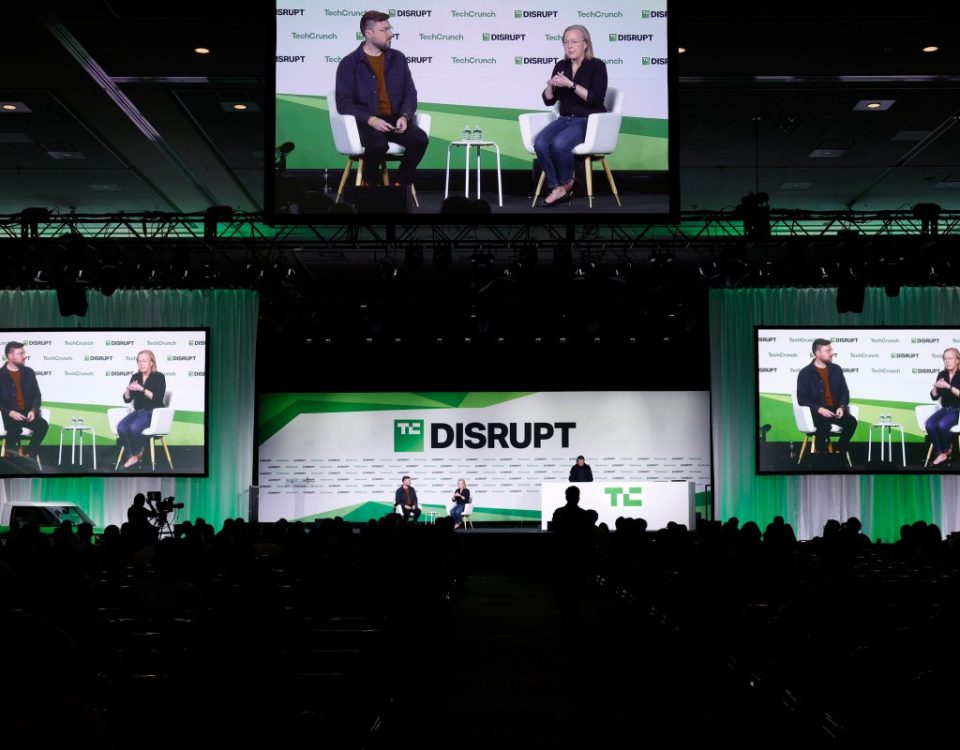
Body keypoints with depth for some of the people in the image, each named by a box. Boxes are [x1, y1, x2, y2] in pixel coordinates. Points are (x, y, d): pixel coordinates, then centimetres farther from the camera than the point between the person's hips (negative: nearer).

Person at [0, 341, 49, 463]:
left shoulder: (29, 372, 11)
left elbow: (37, 395, 10)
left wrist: (33, 410, -9)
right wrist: (10, 412, -19)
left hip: (28, 413, 4)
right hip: (10, 415, -4)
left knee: (43, 424, -27)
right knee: (15, 428, -36)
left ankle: (29, 456, -17)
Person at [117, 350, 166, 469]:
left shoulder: (159, 377, -6)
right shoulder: (135, 377, 10)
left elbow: (158, 399, -17)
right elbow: (127, 400, 9)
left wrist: (142, 389, -25)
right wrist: (128, 390, -12)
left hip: (153, 413, -5)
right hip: (138, 412, 5)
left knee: (134, 427, -32)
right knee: (121, 427, -24)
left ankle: (138, 452, -3)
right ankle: (131, 456, -12)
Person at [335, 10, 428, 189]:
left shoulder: (398, 58, 13)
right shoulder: (349, 63, 1)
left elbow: (410, 93, 12)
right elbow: (344, 103, -6)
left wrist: (405, 116, -10)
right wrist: (371, 120, -20)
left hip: (395, 119, 4)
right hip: (366, 121, -4)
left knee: (420, 138, -27)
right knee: (378, 144, -37)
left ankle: (401, 184, -8)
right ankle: (370, 183, -6)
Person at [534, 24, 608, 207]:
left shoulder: (597, 66, -4)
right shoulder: (561, 66, 11)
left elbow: (596, 99, -17)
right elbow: (548, 101, 12)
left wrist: (570, 84, -22)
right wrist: (550, 86, -9)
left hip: (589, 121, -5)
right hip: (565, 119, 5)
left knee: (559, 143, -33)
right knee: (540, 143, -26)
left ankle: (566, 183, -6)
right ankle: (557, 189, -18)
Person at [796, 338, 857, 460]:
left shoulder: (836, 369, 12)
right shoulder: (805, 373, -2)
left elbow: (845, 391, 12)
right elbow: (802, 399, -7)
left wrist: (842, 407, -9)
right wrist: (819, 409, -21)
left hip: (836, 409, 4)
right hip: (816, 411, -4)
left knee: (852, 422, -25)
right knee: (825, 425, -37)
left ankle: (840, 450, -7)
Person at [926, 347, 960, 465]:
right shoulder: (942, 374, 8)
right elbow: (934, 397, 7)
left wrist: (949, 386, -25)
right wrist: (935, 387, -12)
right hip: (945, 409, 5)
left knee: (942, 425, -32)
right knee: (929, 425, -25)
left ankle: (947, 449, -3)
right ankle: (941, 453, -14)